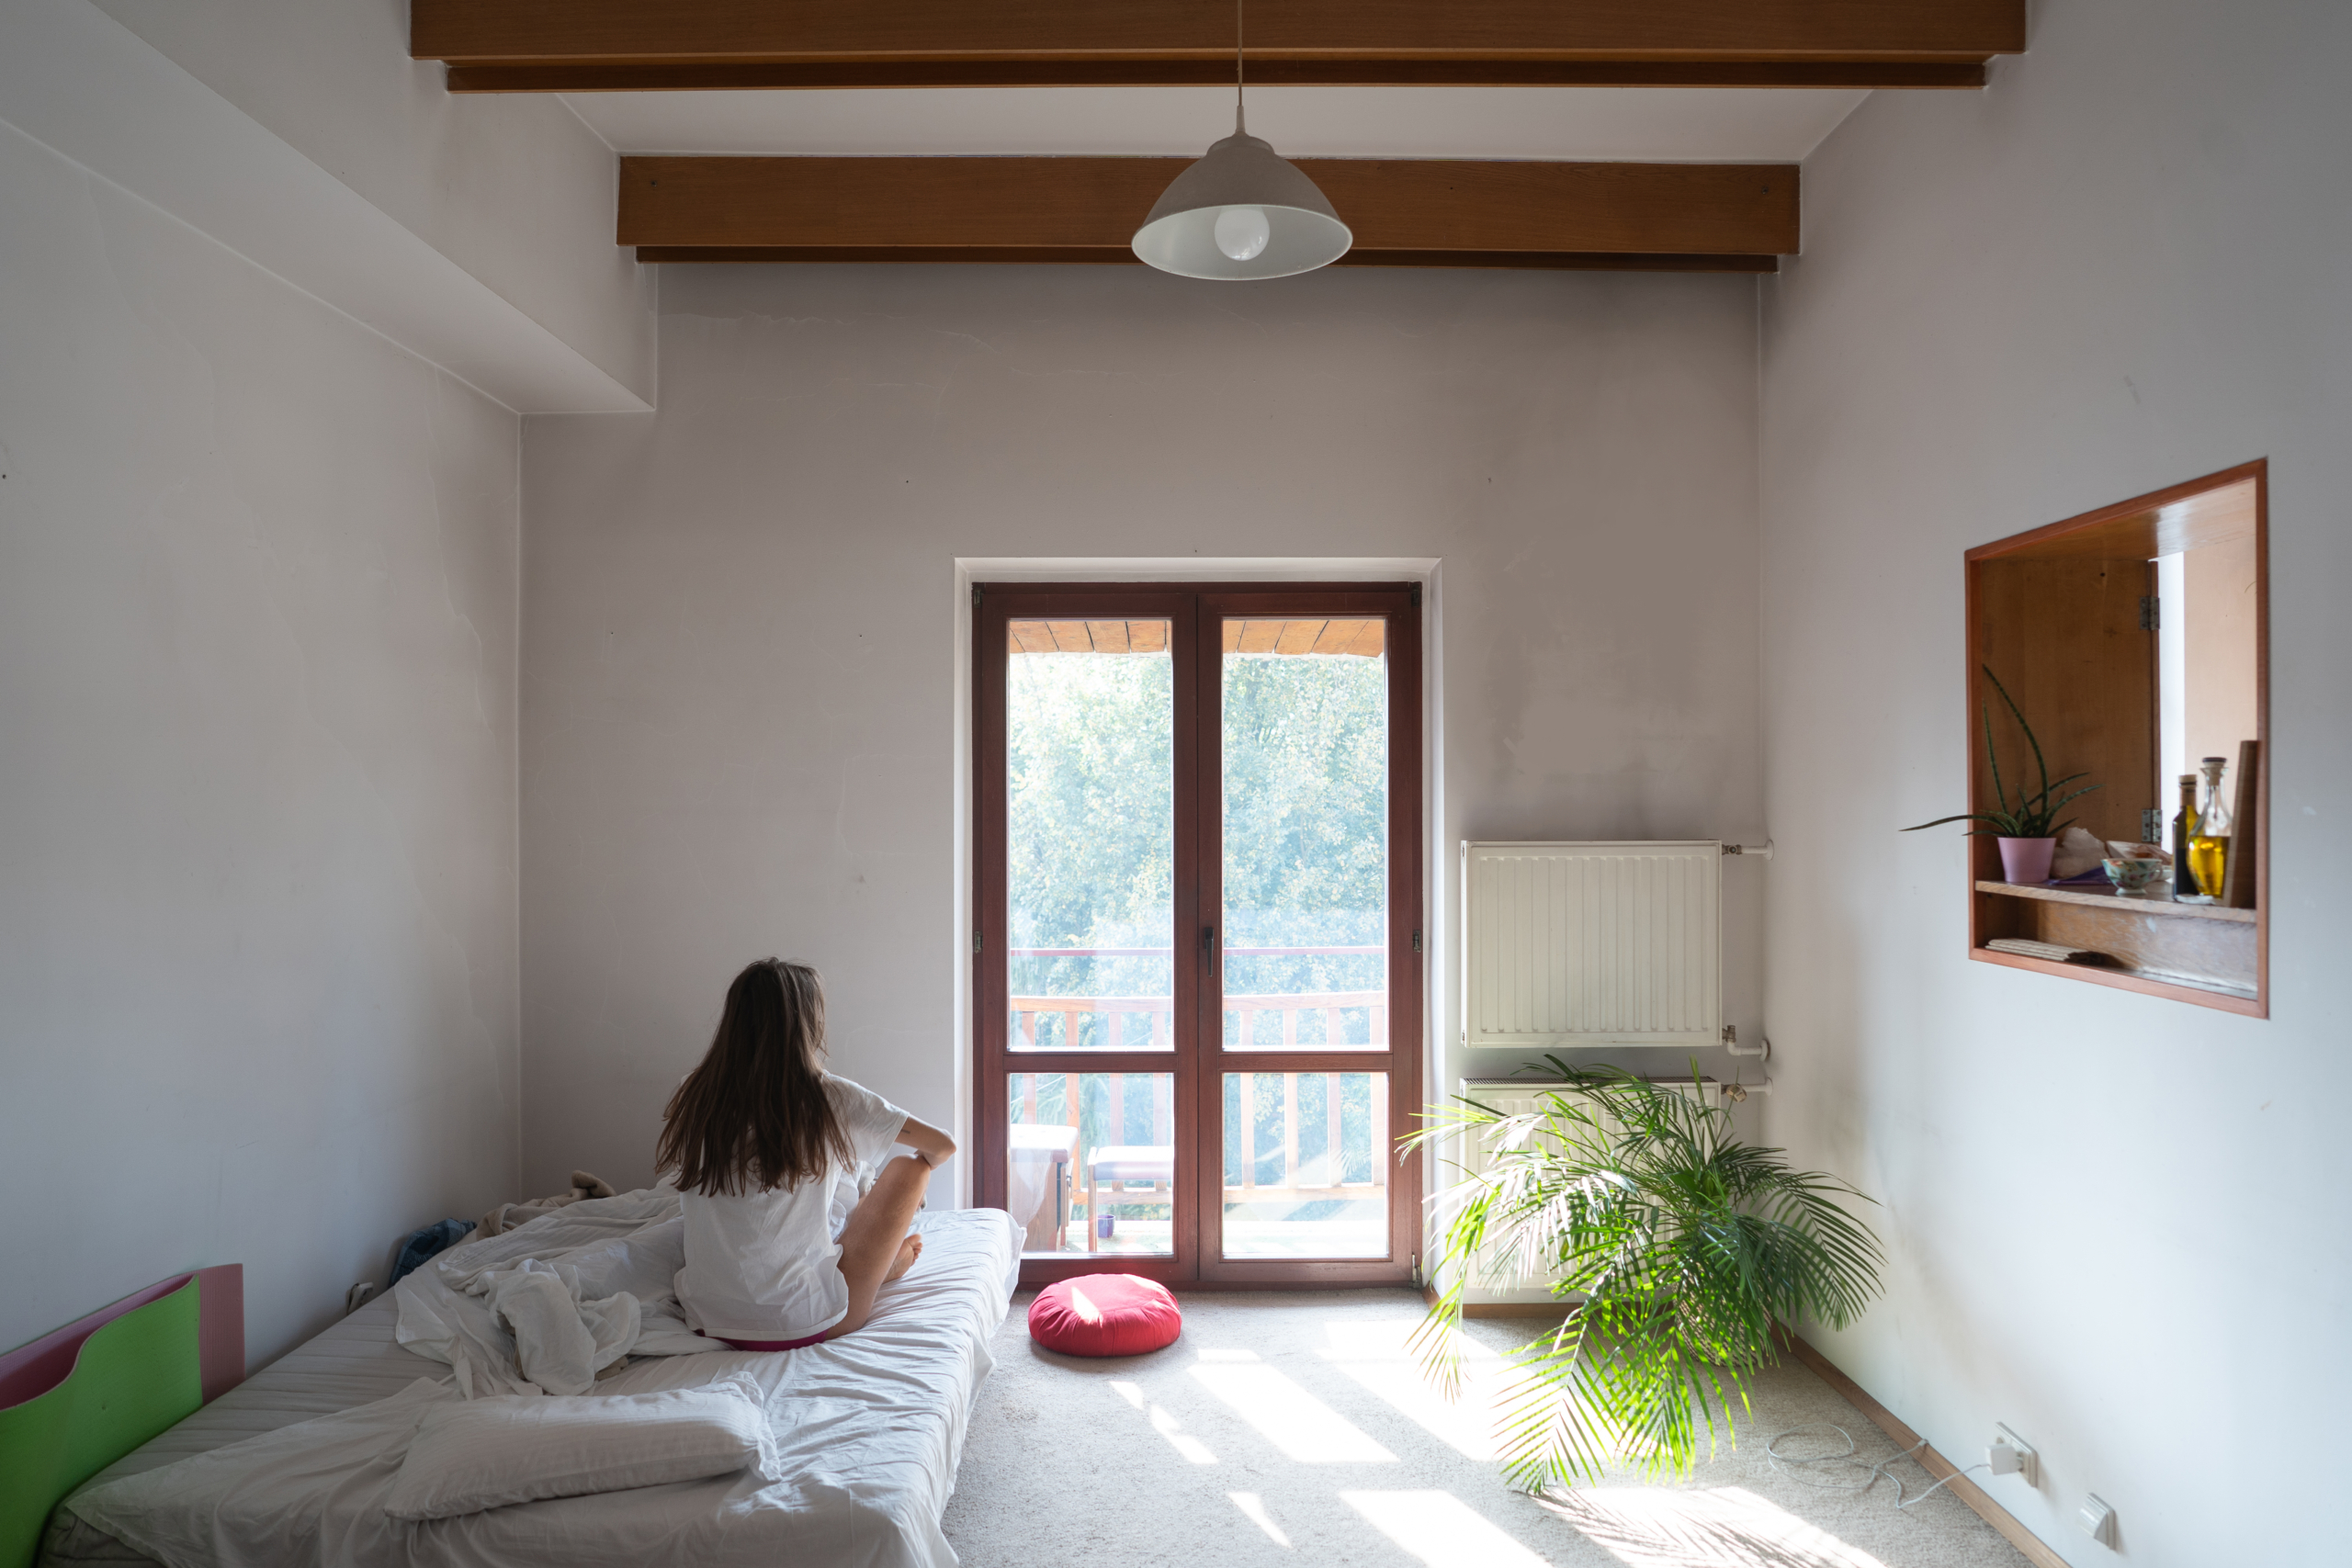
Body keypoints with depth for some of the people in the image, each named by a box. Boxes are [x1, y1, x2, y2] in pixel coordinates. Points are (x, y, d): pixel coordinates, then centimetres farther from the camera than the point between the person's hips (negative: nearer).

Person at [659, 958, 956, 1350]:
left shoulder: (695, 1097, -2)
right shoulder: (827, 1097, -11)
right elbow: (942, 1146, -1)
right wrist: (912, 1180, 23)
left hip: (707, 1320, 5)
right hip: (802, 1327, -5)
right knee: (907, 1167, 10)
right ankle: (888, 1262, 30)